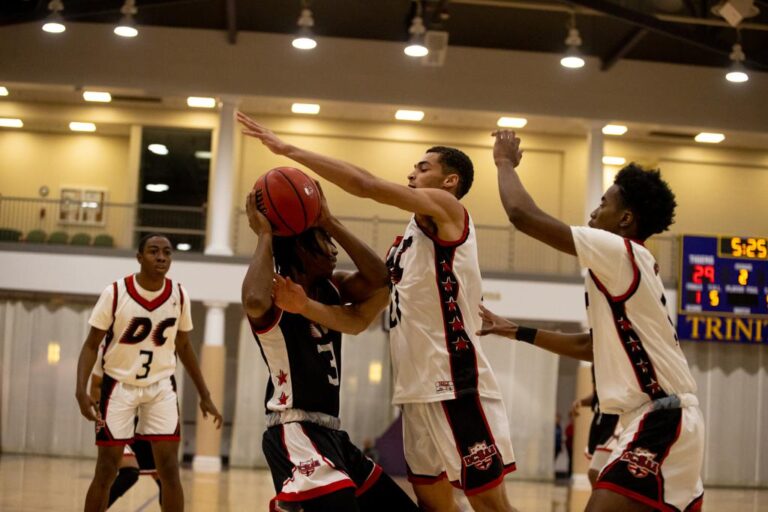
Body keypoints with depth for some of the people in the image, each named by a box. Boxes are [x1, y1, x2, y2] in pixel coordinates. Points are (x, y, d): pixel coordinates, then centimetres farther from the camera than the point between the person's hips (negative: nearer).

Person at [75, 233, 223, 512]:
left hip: (161, 387, 2)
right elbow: (91, 345, -8)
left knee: (170, 470, -3)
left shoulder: (179, 295, -5)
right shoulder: (115, 293, -15)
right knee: (106, 472, 1)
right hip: (119, 385, -2)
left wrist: (205, 395, 10)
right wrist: (81, 390, -23)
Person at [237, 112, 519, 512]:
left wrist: (289, 149, -14)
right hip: (418, 389, 9)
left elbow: (366, 185, -16)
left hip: (457, 385, -9)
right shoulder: (408, 238, 18)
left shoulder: (448, 210, -5)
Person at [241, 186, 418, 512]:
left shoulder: (331, 287, 13)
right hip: (295, 433, -9)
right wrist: (265, 235, -23)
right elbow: (254, 302, -35)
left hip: (331, 432, 9)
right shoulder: (273, 294, -11)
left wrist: (331, 223, -4)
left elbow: (379, 280, -3)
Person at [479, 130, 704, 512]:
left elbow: (523, 215, -13)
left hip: (661, 420, -11)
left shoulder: (621, 252, -10)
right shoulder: (628, 269, 20)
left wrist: (505, 162, 6)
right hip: (665, 419, 11)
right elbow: (591, 347, 29)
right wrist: (514, 331, 28)